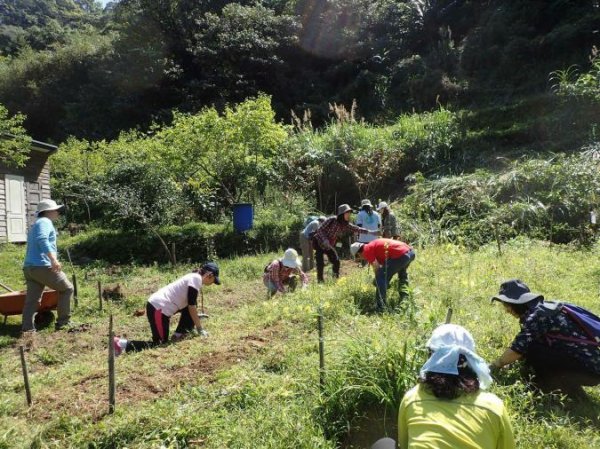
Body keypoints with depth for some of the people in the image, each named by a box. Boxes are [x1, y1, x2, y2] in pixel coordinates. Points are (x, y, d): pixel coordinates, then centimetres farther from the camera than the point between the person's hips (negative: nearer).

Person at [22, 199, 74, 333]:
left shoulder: (35, 225, 27)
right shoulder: (45, 222, -5)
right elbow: (42, 239, -25)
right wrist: (53, 259, -35)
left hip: (29, 267, 9)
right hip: (42, 266, -9)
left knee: (32, 300, 6)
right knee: (67, 289, 6)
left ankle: (27, 329, 0)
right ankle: (63, 322, 9)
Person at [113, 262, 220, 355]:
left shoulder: (193, 277, 17)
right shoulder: (196, 278, -11)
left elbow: (191, 305, 26)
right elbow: (192, 307, -12)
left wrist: (196, 320, 29)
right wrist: (200, 329, -6)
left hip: (158, 305, 10)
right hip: (158, 308, -10)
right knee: (160, 343, -1)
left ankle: (178, 335, 17)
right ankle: (122, 344, -6)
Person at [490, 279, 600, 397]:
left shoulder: (536, 315, -18)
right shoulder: (543, 308, 9)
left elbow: (517, 350, -22)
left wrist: (495, 364, -6)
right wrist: (505, 359, 15)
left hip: (588, 369, -9)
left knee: (530, 348, -16)